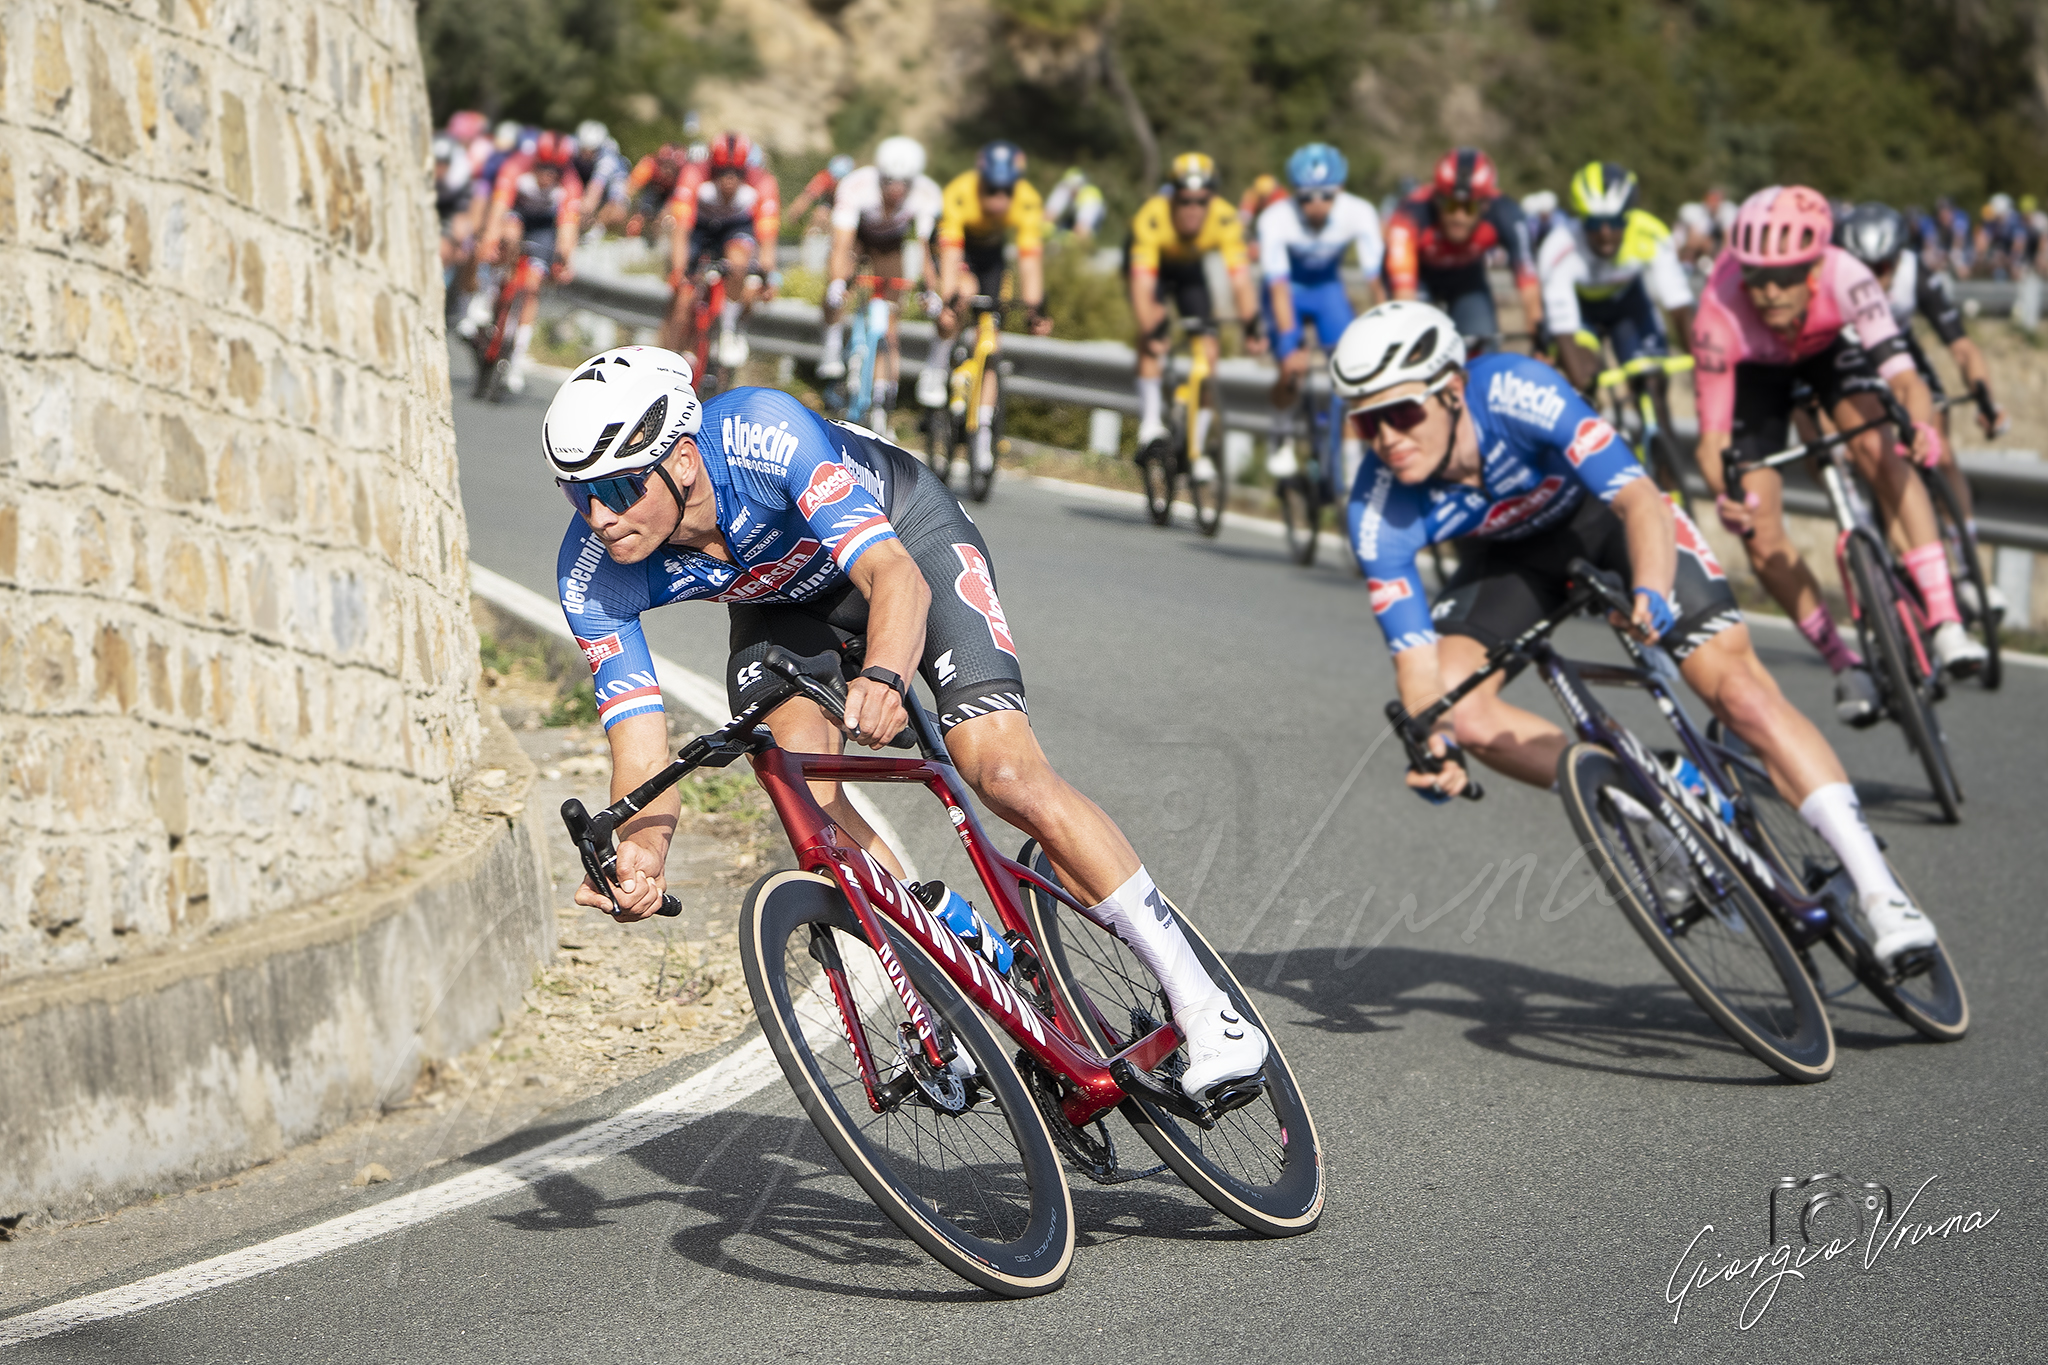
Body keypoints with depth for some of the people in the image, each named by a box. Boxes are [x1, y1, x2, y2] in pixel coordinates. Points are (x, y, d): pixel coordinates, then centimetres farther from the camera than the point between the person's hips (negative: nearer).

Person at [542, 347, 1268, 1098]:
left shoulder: (765, 435, -40)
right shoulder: (593, 577, -27)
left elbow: (897, 577, -46)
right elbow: (641, 752, -27)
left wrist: (882, 677, -67)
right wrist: (638, 858, -48)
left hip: (903, 536, -4)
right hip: (783, 604, 4)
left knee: (1007, 772, -19)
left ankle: (1204, 1007, -10)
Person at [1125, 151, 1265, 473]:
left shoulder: (1225, 219, -34)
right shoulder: (1152, 217, -40)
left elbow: (1240, 280, -37)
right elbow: (1142, 286, -44)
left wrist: (1251, 328, -49)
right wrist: (1150, 333, -56)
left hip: (1190, 269, 2)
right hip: (1152, 265, -2)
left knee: (1207, 350, -9)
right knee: (1154, 324, -30)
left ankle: (1197, 447, 3)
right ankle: (1150, 418, -22)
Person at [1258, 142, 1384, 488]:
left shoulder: (1358, 213, -28)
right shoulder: (1276, 219, -32)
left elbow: (1377, 277, -30)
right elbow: (1279, 287, -33)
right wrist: (1289, 346, -42)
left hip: (1328, 286, 2)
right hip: (1290, 288, -2)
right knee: (1293, 372, -17)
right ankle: (1283, 439, 13)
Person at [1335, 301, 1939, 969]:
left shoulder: (1518, 394, -38)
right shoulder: (1379, 513, -29)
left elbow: (1640, 500, -42)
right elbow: (1416, 655, -26)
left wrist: (1651, 589, -62)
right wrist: (1431, 743, -45)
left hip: (1605, 509, -3)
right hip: (1511, 548, 3)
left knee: (1739, 688, -16)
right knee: (1460, 711, -22)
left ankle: (1879, 889, -13)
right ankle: (1654, 816, -6)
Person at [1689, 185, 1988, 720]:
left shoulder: (1844, 278, -39)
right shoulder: (1720, 313, -39)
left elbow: (1903, 376, -47)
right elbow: (1712, 433, -33)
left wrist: (1920, 425, -68)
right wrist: (1723, 497, -52)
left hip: (1828, 346, 0)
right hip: (1755, 369, 0)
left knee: (1876, 448, -28)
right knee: (1760, 533, -12)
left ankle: (1946, 622, -28)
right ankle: (1845, 664, 5)